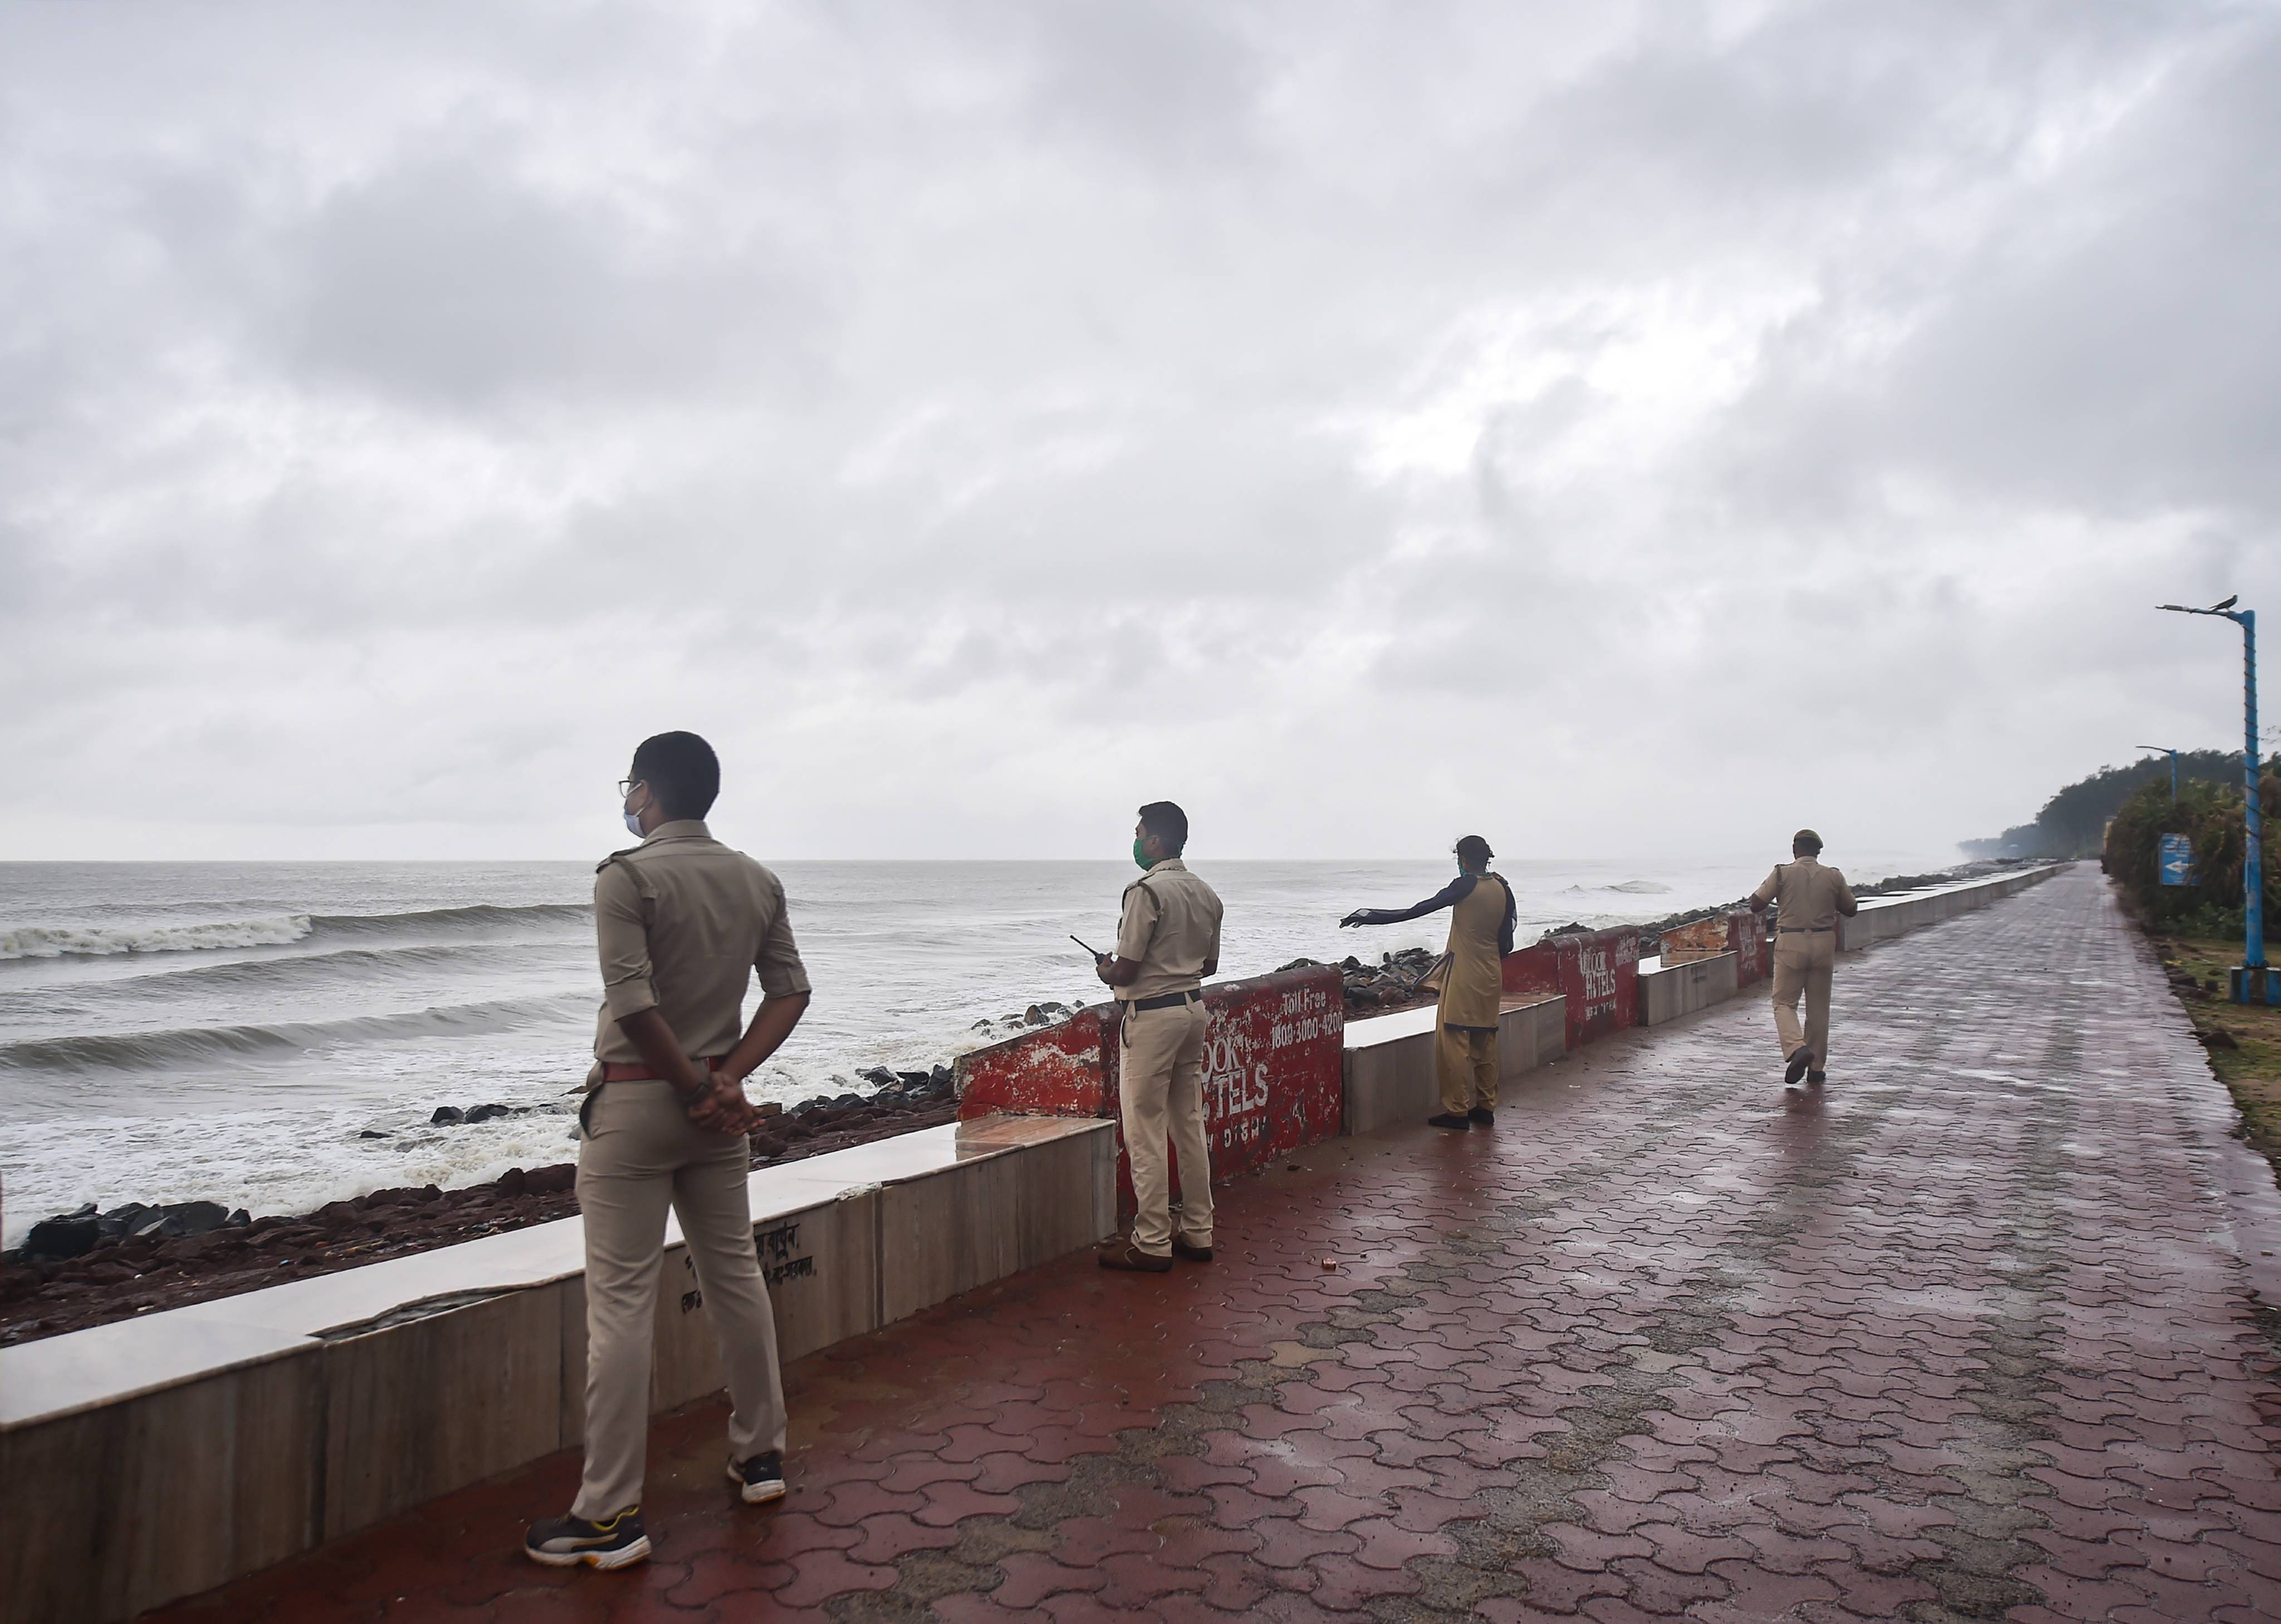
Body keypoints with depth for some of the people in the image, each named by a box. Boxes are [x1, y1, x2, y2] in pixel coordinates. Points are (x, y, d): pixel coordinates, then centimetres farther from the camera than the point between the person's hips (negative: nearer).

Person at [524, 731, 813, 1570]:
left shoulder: (627, 877, -12)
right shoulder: (757, 881, 6)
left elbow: (633, 1004, -20)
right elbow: (790, 991, 3)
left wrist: (697, 1090, -11)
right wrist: (726, 1079, -4)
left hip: (634, 1103, -6)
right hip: (714, 1104, 6)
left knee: (620, 1301, -1)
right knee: (735, 1275, 16)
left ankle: (610, 1516, 6)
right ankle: (760, 1453, 29)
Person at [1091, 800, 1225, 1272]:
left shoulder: (1147, 892, -17)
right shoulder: (1206, 894, 9)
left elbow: (1125, 970, -18)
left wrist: (1105, 971, 3)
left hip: (1152, 1016, -8)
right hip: (1194, 1008, 9)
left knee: (1145, 1135, 0)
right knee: (1190, 1126, 14)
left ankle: (1151, 1243, 5)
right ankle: (1197, 1233, 21)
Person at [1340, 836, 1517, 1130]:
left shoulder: (1466, 886, -12)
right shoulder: (1502, 887, 6)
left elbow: (1417, 911, -13)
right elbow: (1506, 943, 9)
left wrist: (1371, 916, -8)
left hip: (1464, 975, -7)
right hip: (1491, 976, 7)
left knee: (1453, 1040, -4)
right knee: (1485, 1040, 12)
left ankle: (1457, 1110, -3)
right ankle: (1485, 1107, 18)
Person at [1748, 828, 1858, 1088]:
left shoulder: (1782, 873, -4)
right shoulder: (1834, 877, 3)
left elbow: (1756, 905, -5)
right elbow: (1852, 910, 13)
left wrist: (1770, 886, 14)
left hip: (1791, 944, -3)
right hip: (1824, 943, 3)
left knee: (1784, 1003, 4)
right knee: (1818, 1006, 12)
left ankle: (1797, 1048, -21)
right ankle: (1816, 1068, 17)